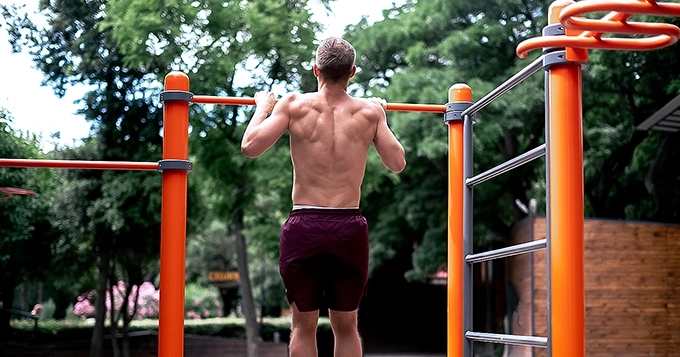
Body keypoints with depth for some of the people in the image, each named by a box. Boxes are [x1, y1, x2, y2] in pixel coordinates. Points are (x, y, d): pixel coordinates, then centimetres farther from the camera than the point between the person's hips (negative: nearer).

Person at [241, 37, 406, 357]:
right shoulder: (369, 111, 2)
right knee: (346, 327, 14)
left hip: (304, 226, -1)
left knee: (304, 326, 10)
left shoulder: (295, 105, -2)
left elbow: (250, 147, -7)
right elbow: (397, 163, 10)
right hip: (350, 228, 1)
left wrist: (263, 108, 12)